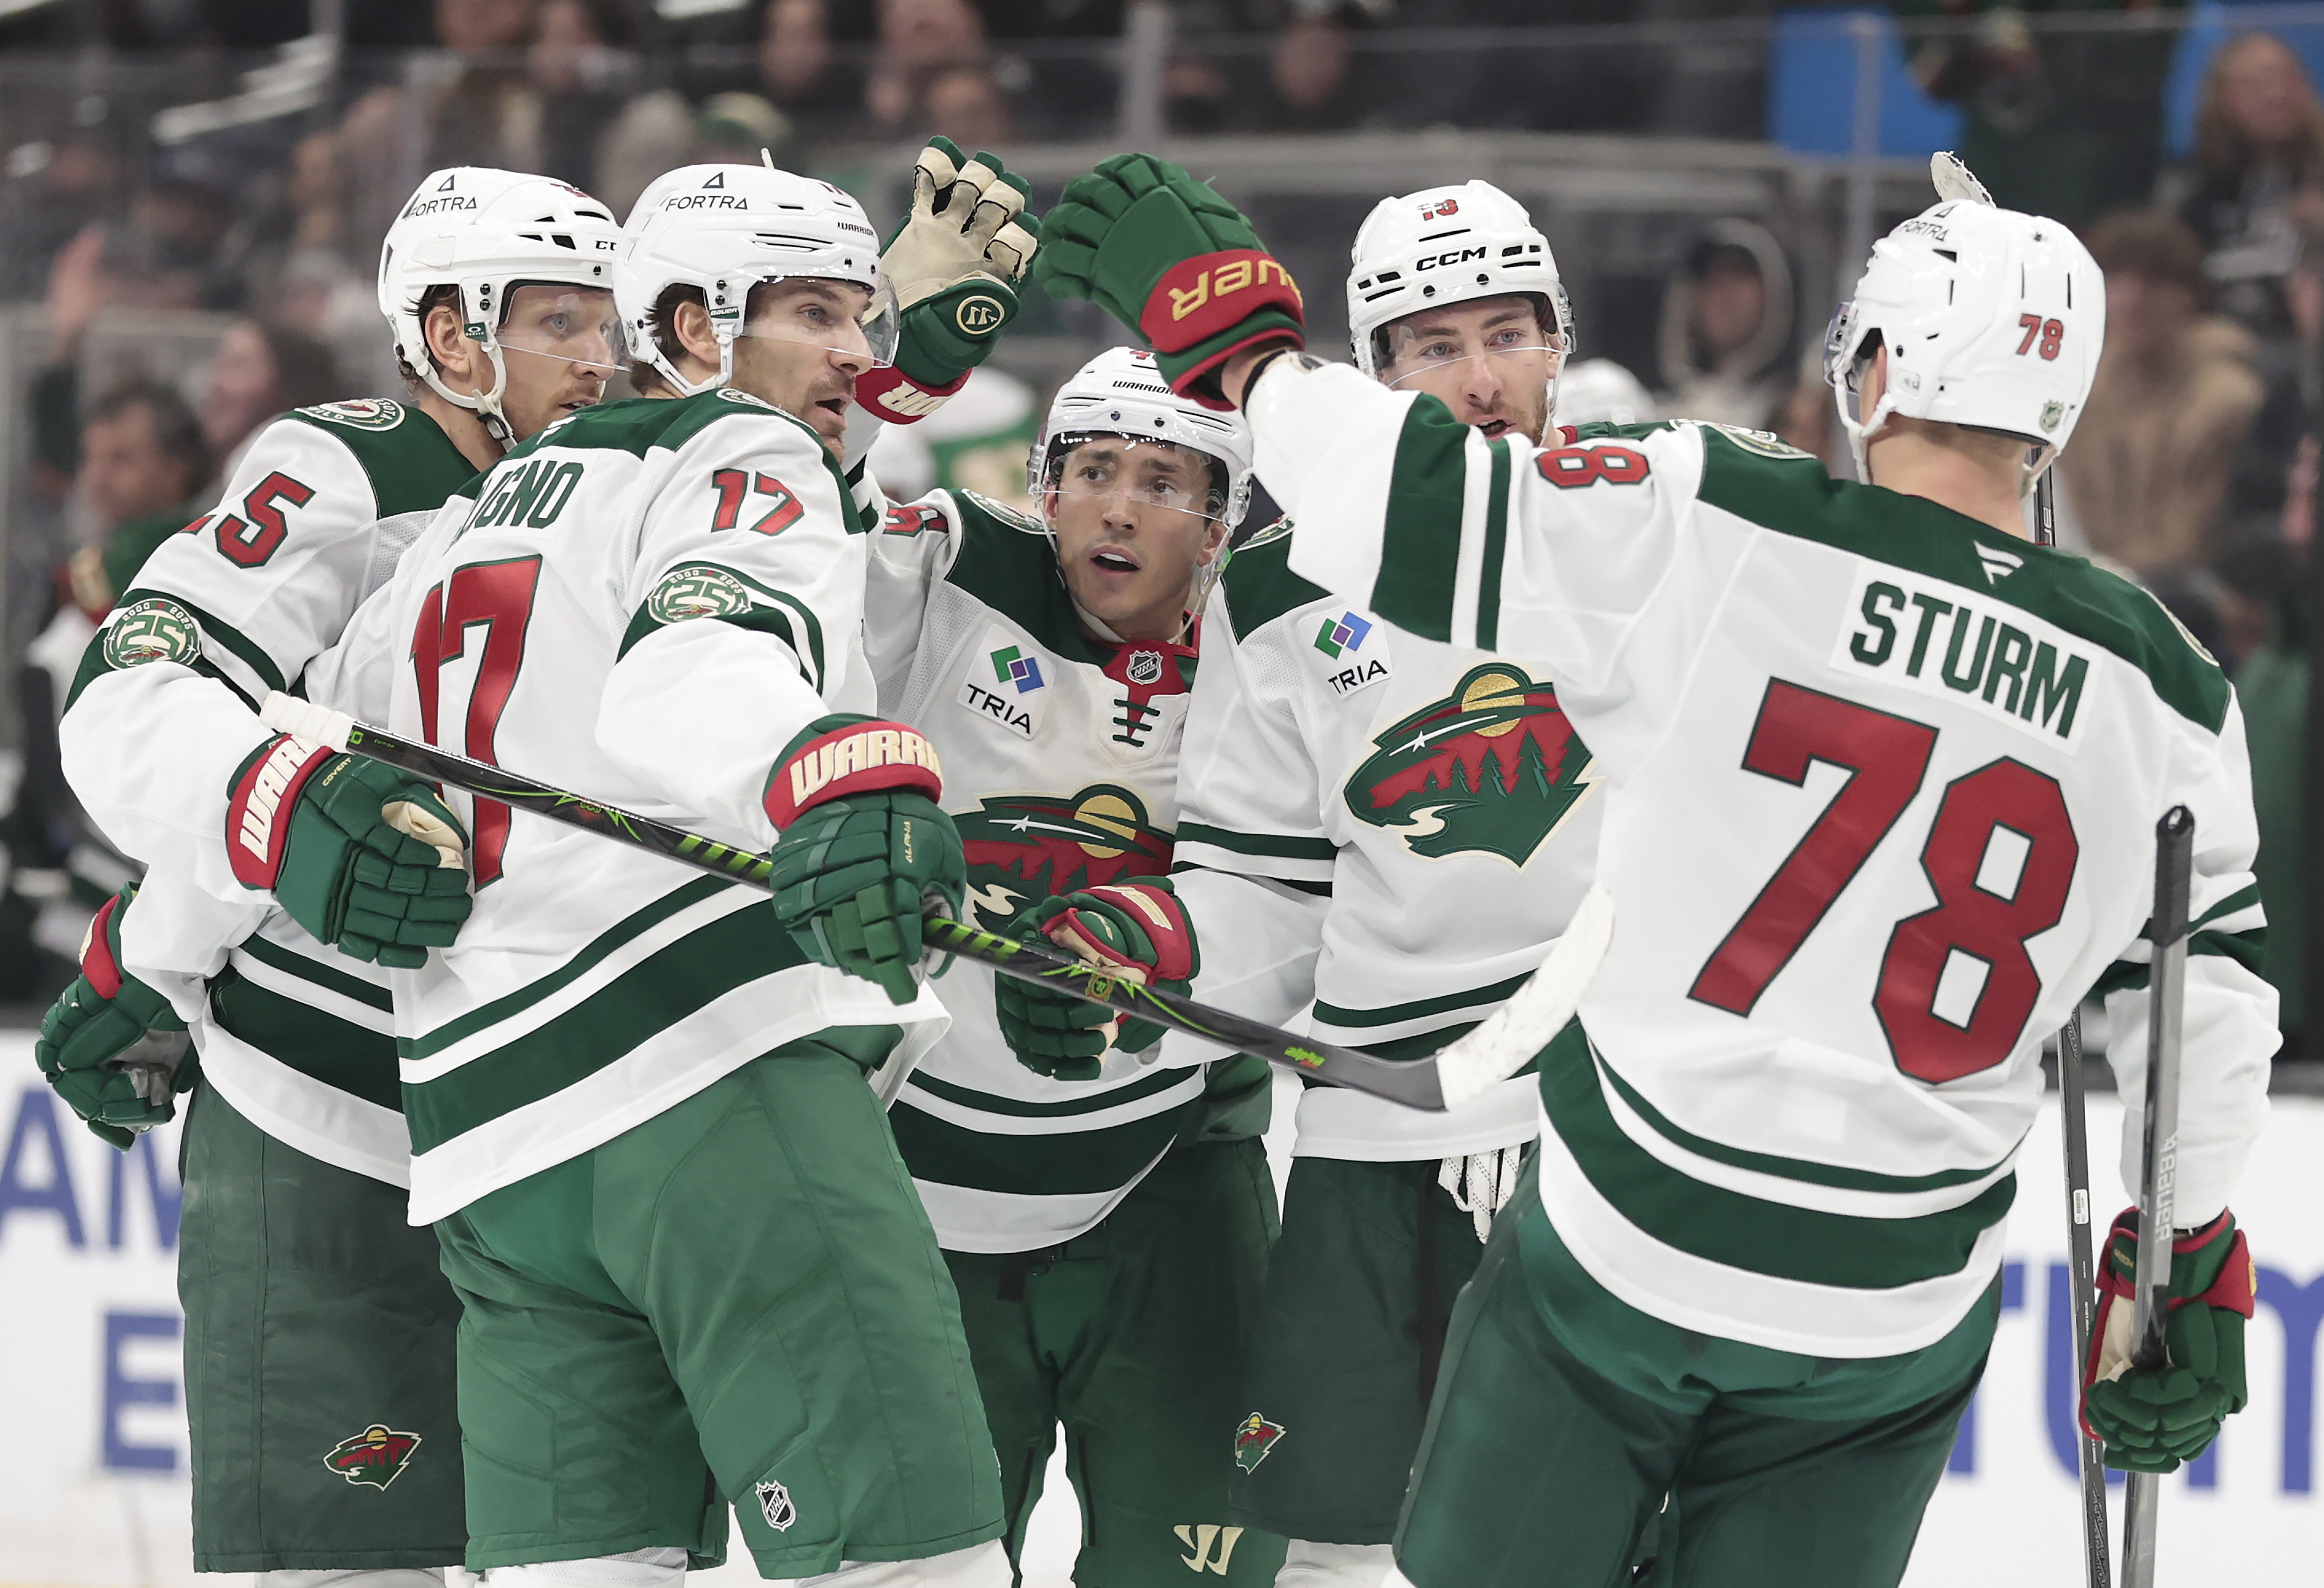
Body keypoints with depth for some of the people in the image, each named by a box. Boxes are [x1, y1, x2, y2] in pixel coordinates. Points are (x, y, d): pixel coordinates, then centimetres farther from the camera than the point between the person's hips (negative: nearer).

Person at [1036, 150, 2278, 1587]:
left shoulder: (1715, 530, -14)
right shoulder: (2166, 696, -4)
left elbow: (1418, 509, -13)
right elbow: (2209, 1004, 4)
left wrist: (1225, 324, 3)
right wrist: (2195, 1273, 18)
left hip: (1622, 1252, -2)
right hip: (1891, 1331, 2)